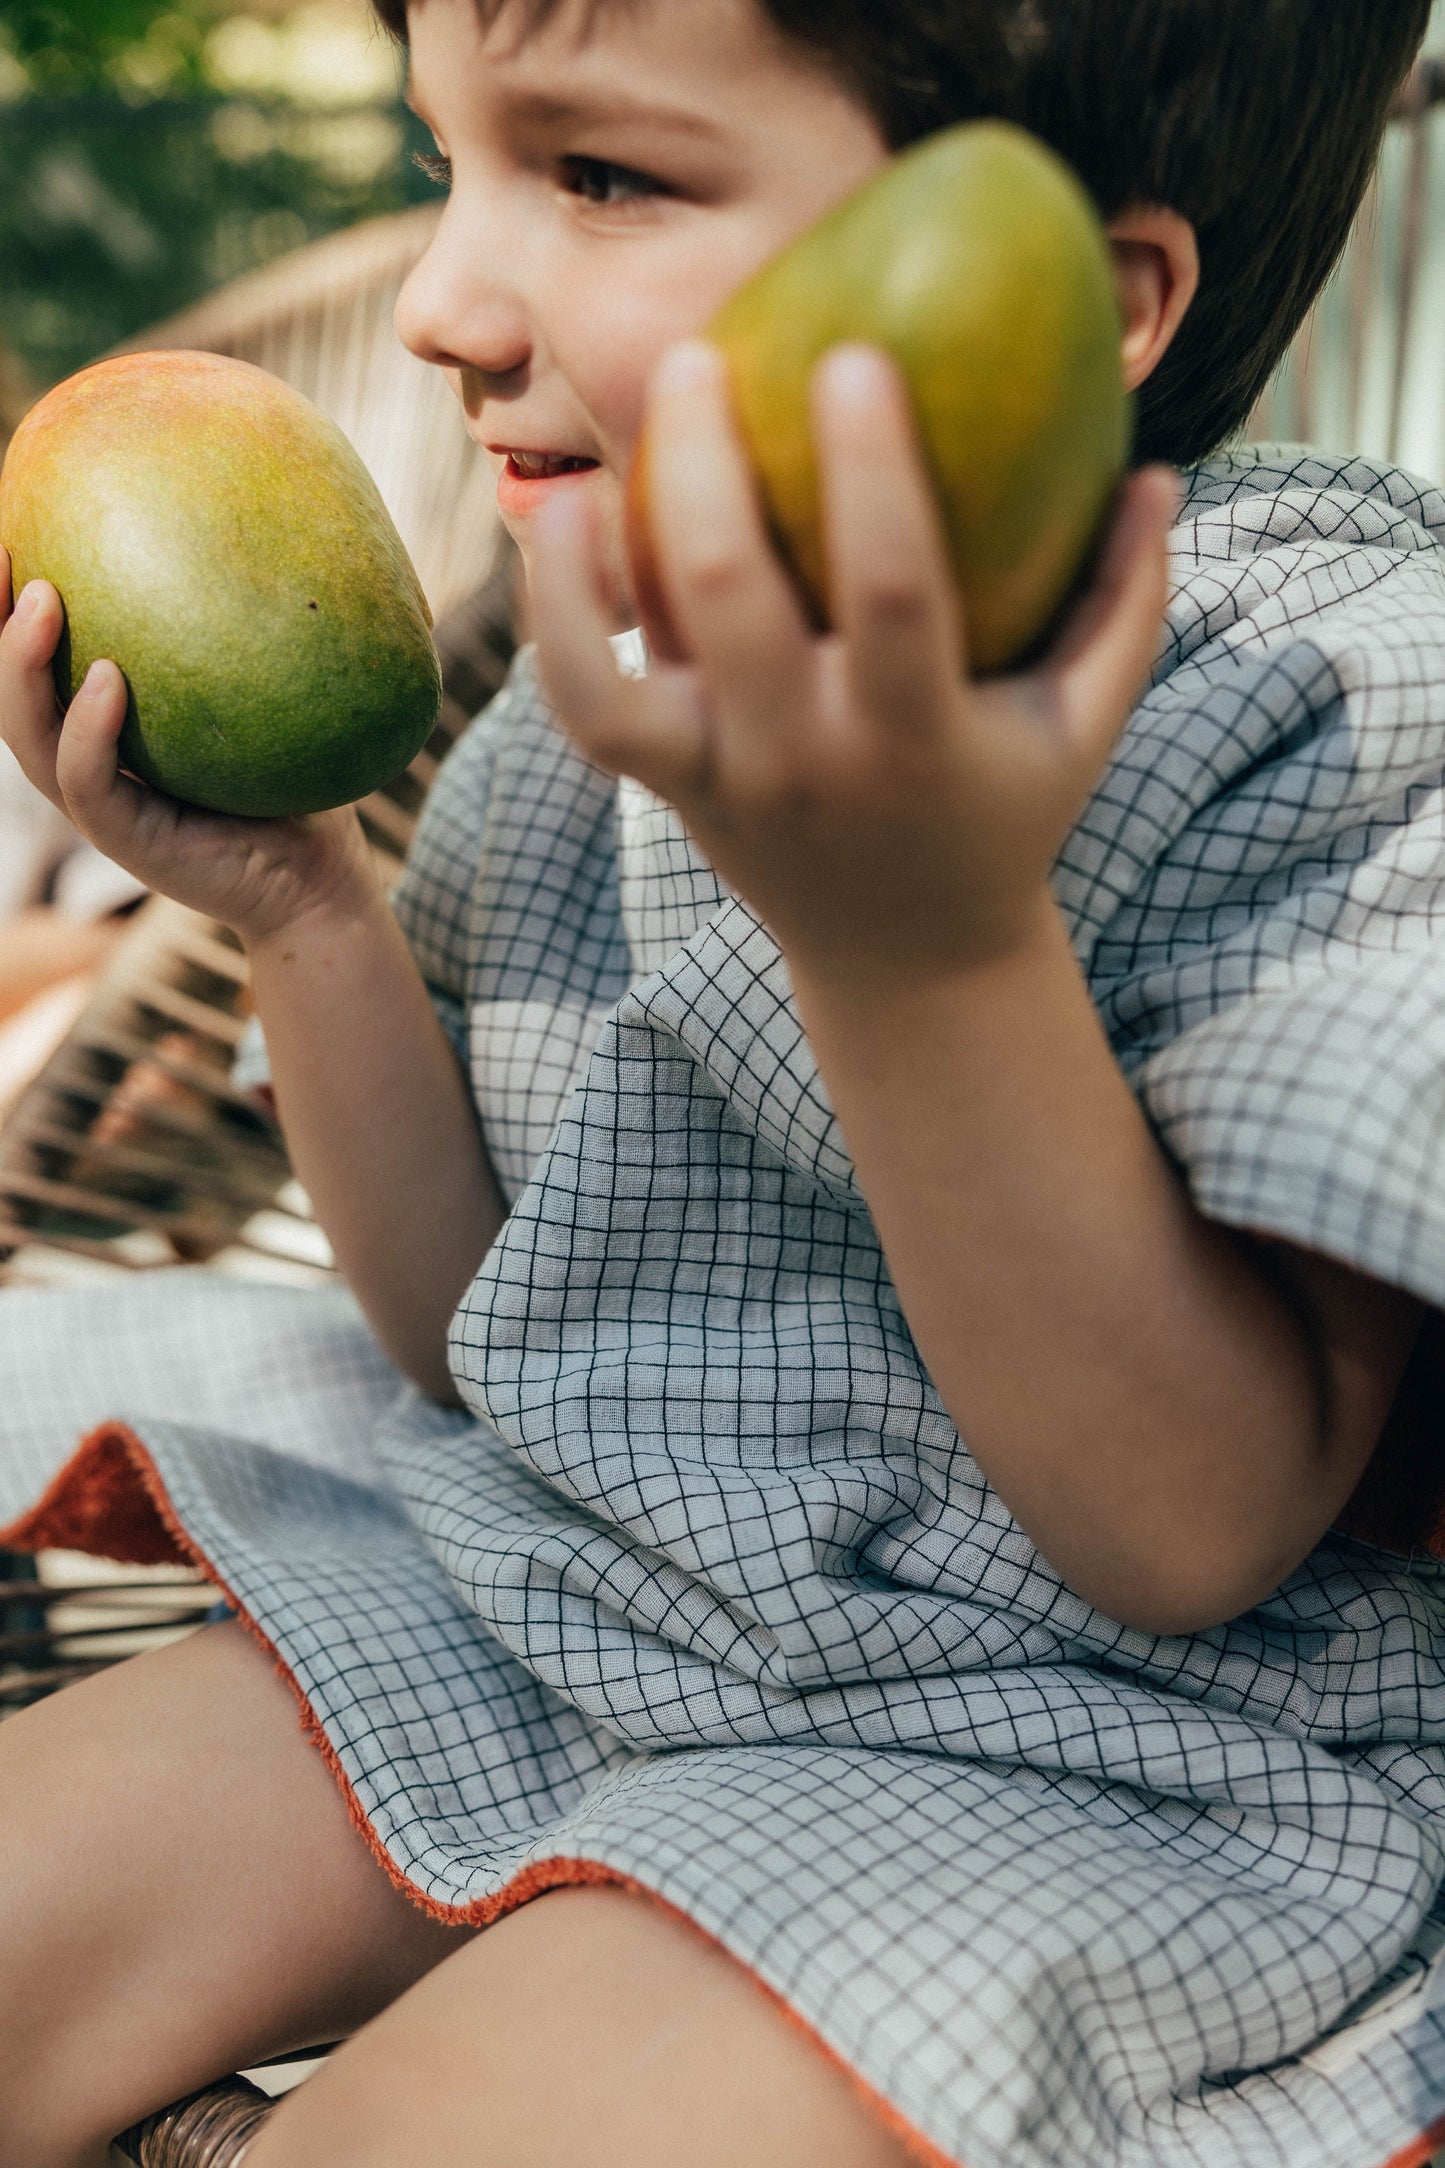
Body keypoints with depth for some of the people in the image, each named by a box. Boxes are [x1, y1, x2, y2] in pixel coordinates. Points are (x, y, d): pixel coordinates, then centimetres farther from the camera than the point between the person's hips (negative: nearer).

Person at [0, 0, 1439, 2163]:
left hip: (1092, 1733, -6)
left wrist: (934, 943, -36)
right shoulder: (595, 708, 3)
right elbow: (481, 1346, 8)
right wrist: (308, 918, -6)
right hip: (536, 1615, 7)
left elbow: (1195, 1533, -22)